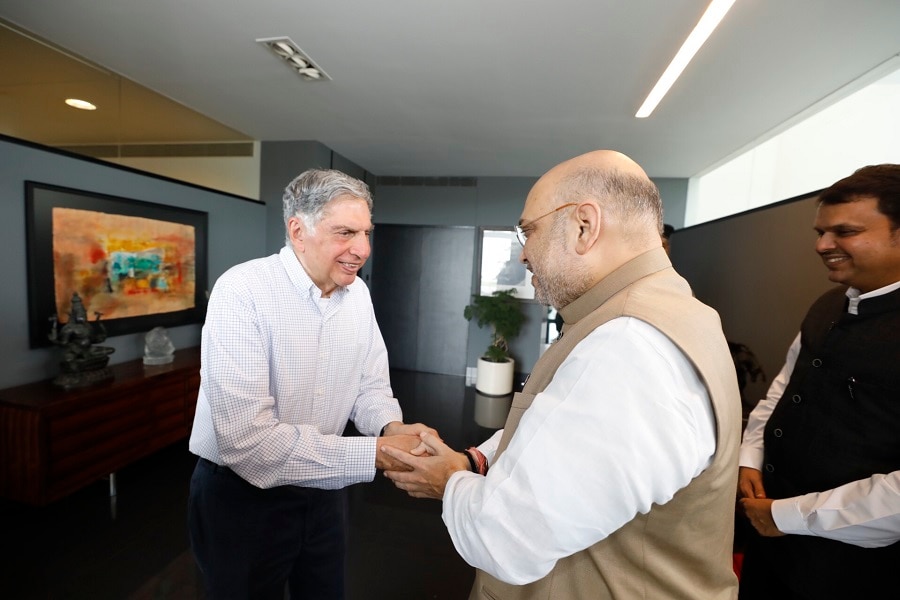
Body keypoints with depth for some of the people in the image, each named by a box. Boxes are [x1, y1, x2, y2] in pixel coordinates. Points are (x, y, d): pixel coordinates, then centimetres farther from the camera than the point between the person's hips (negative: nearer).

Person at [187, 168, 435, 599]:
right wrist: (374, 454, -32)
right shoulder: (241, 291, -25)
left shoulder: (357, 293, -5)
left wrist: (393, 428, -21)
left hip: (321, 492, 6)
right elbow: (246, 441, -31)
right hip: (240, 496, -5)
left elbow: (370, 386, 0)